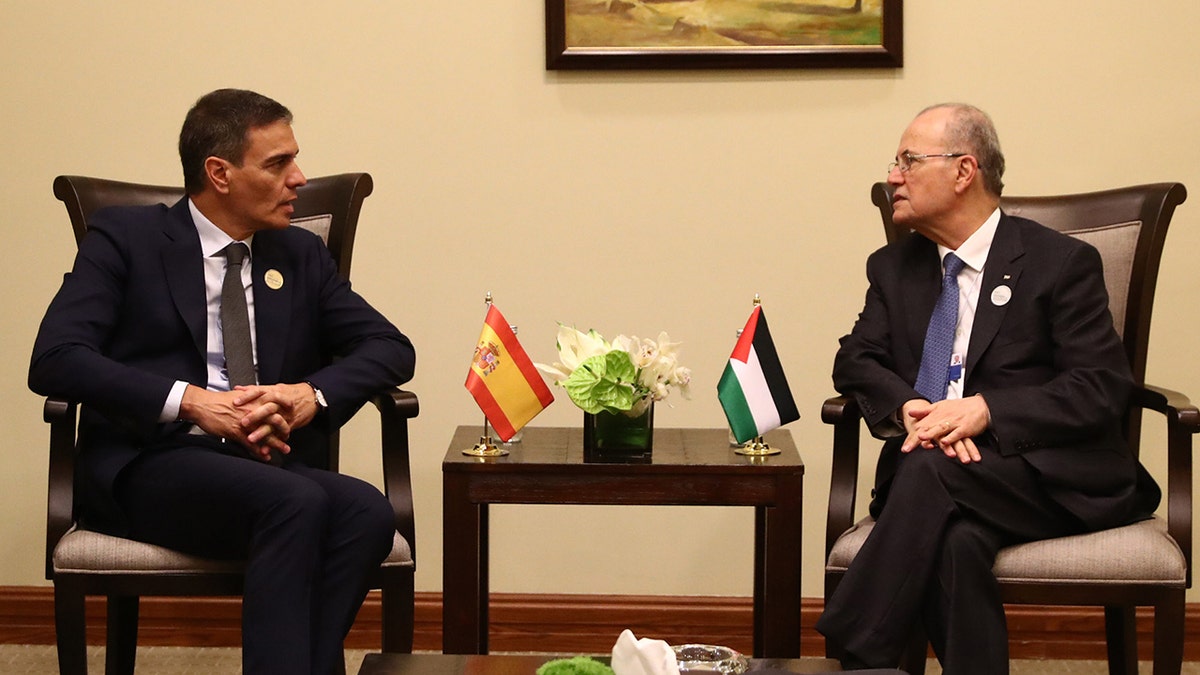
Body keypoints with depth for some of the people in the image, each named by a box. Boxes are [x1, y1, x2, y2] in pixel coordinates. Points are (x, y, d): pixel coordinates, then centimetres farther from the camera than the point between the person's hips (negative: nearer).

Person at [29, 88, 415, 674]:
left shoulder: (300, 255, 19)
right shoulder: (126, 238, 5)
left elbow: (391, 348, 14)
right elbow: (54, 360, -7)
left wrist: (313, 393, -8)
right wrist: (189, 401, -18)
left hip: (268, 465, 5)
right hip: (148, 464, -4)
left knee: (366, 512, -29)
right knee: (297, 502, -34)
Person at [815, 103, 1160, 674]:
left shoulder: (1060, 263, 1)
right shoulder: (894, 267, 18)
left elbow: (1102, 388, -6)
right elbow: (856, 360, 13)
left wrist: (986, 411, -19)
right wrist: (908, 406, -11)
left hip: (1048, 477, -3)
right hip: (930, 468, 3)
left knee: (932, 470, -35)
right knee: (957, 541, -35)